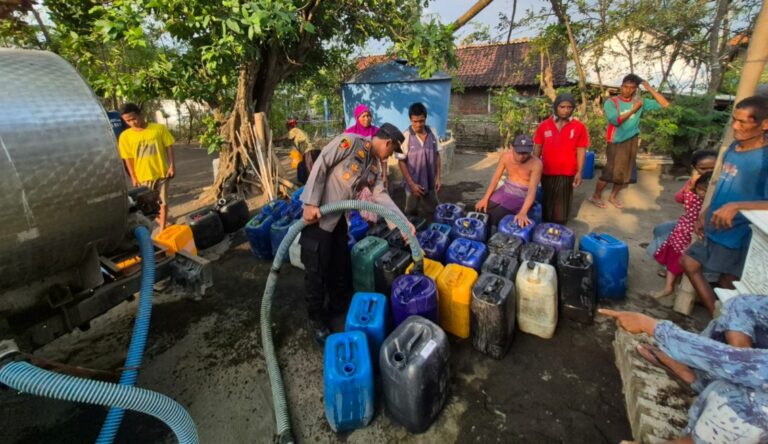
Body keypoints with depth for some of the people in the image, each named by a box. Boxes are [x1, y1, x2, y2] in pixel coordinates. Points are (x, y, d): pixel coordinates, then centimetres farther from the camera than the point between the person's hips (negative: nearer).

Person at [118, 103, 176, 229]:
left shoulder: (159, 128, -6)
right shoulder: (125, 136, -4)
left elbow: (169, 148, -1)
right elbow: (128, 158, -1)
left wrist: (172, 166, -7)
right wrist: (133, 177, -3)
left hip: (161, 172, -1)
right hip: (143, 176, 1)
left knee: (163, 202, 6)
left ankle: (162, 230, 17)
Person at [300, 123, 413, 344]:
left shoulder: (375, 166, 8)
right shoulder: (350, 142, -15)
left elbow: (381, 195, 2)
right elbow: (320, 166, -18)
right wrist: (311, 203, -23)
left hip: (338, 218, 8)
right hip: (316, 215, -8)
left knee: (341, 267, 17)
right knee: (316, 270, 2)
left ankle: (339, 306, 40)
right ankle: (317, 319, 21)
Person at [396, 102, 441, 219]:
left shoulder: (432, 133, -3)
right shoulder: (405, 136, -15)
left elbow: (437, 155, 6)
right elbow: (401, 161, -12)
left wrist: (438, 177, 1)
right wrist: (411, 183, -15)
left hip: (430, 183, 4)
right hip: (413, 184, -3)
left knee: (433, 213, 16)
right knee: (412, 214, 13)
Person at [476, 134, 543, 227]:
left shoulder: (536, 164, -23)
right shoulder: (506, 157, -9)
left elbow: (532, 190, -29)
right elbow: (496, 177, -1)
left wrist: (523, 212, -41)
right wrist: (485, 198, -5)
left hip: (522, 197, -5)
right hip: (505, 190, 5)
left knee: (494, 217, -22)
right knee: (480, 211, -4)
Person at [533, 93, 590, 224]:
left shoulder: (579, 127, -4)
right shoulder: (544, 125, 0)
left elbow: (581, 151, -2)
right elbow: (537, 148, 5)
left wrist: (579, 172, -7)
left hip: (567, 173, -2)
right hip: (547, 172, 2)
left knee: (561, 206, 5)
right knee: (546, 203, 15)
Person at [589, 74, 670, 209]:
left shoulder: (640, 102, 5)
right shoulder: (611, 102, -8)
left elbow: (665, 104, 5)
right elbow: (615, 120, -20)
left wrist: (650, 89, -1)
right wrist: (633, 109, -16)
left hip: (632, 142, 5)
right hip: (616, 142, -5)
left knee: (624, 173, 11)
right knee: (610, 172, -8)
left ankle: (613, 196, 25)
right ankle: (596, 196, 7)